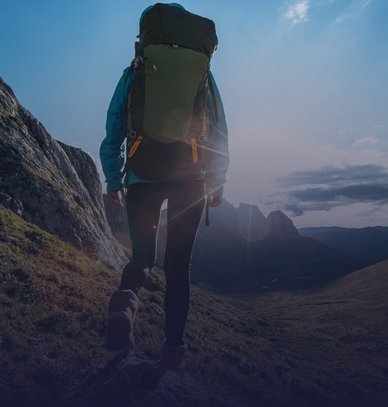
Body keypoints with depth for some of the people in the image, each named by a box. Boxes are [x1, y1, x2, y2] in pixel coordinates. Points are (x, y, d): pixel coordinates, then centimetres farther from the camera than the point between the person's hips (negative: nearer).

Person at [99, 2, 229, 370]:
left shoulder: (134, 74, 7)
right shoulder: (203, 75, 9)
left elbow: (113, 133, 5)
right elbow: (220, 137, 9)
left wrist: (113, 181, 14)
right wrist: (217, 184, 16)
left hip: (142, 179, 0)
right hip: (191, 181, 1)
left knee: (142, 255, 13)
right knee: (178, 263, 10)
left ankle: (126, 299, -20)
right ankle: (174, 344, 6)